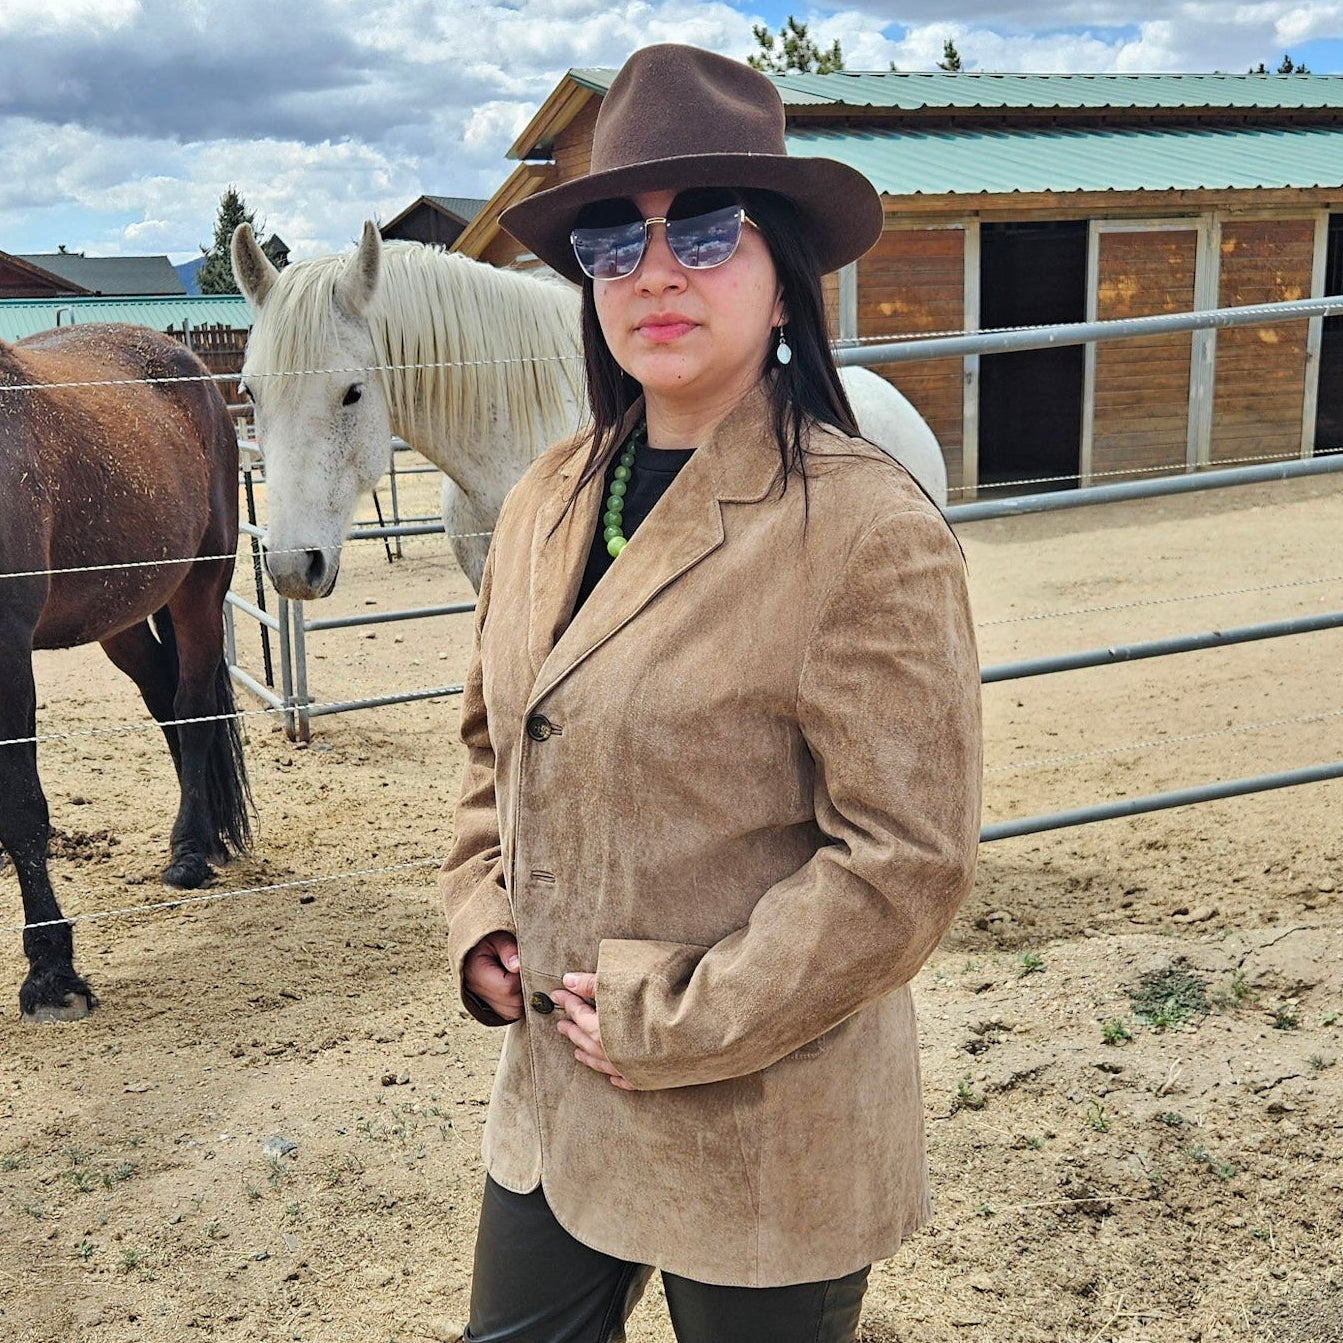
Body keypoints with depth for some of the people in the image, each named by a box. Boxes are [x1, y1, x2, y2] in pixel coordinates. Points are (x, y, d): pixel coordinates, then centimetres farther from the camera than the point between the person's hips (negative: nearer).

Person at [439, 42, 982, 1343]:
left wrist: (672, 1020, -17)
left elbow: (904, 860, -20)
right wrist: (480, 924, 0)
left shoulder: (869, 531, -19)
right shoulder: (549, 500, 2)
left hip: (760, 1138, -6)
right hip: (553, 1093, 6)